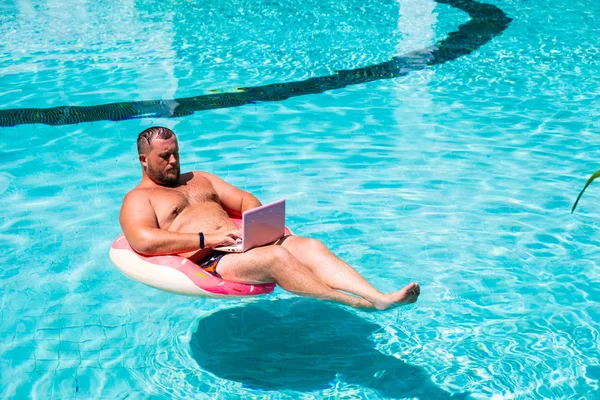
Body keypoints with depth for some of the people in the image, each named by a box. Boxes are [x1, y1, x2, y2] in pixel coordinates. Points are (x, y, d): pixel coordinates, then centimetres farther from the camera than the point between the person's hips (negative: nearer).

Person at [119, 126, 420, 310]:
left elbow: (246, 200, 28)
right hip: (206, 263, -7)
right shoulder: (137, 200, 9)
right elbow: (145, 241, -12)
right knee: (276, 257, -34)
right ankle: (356, 303, -41)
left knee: (310, 246, -20)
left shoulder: (199, 180, 30)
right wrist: (208, 238, -19)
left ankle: (379, 297, -36)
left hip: (242, 245, 7)